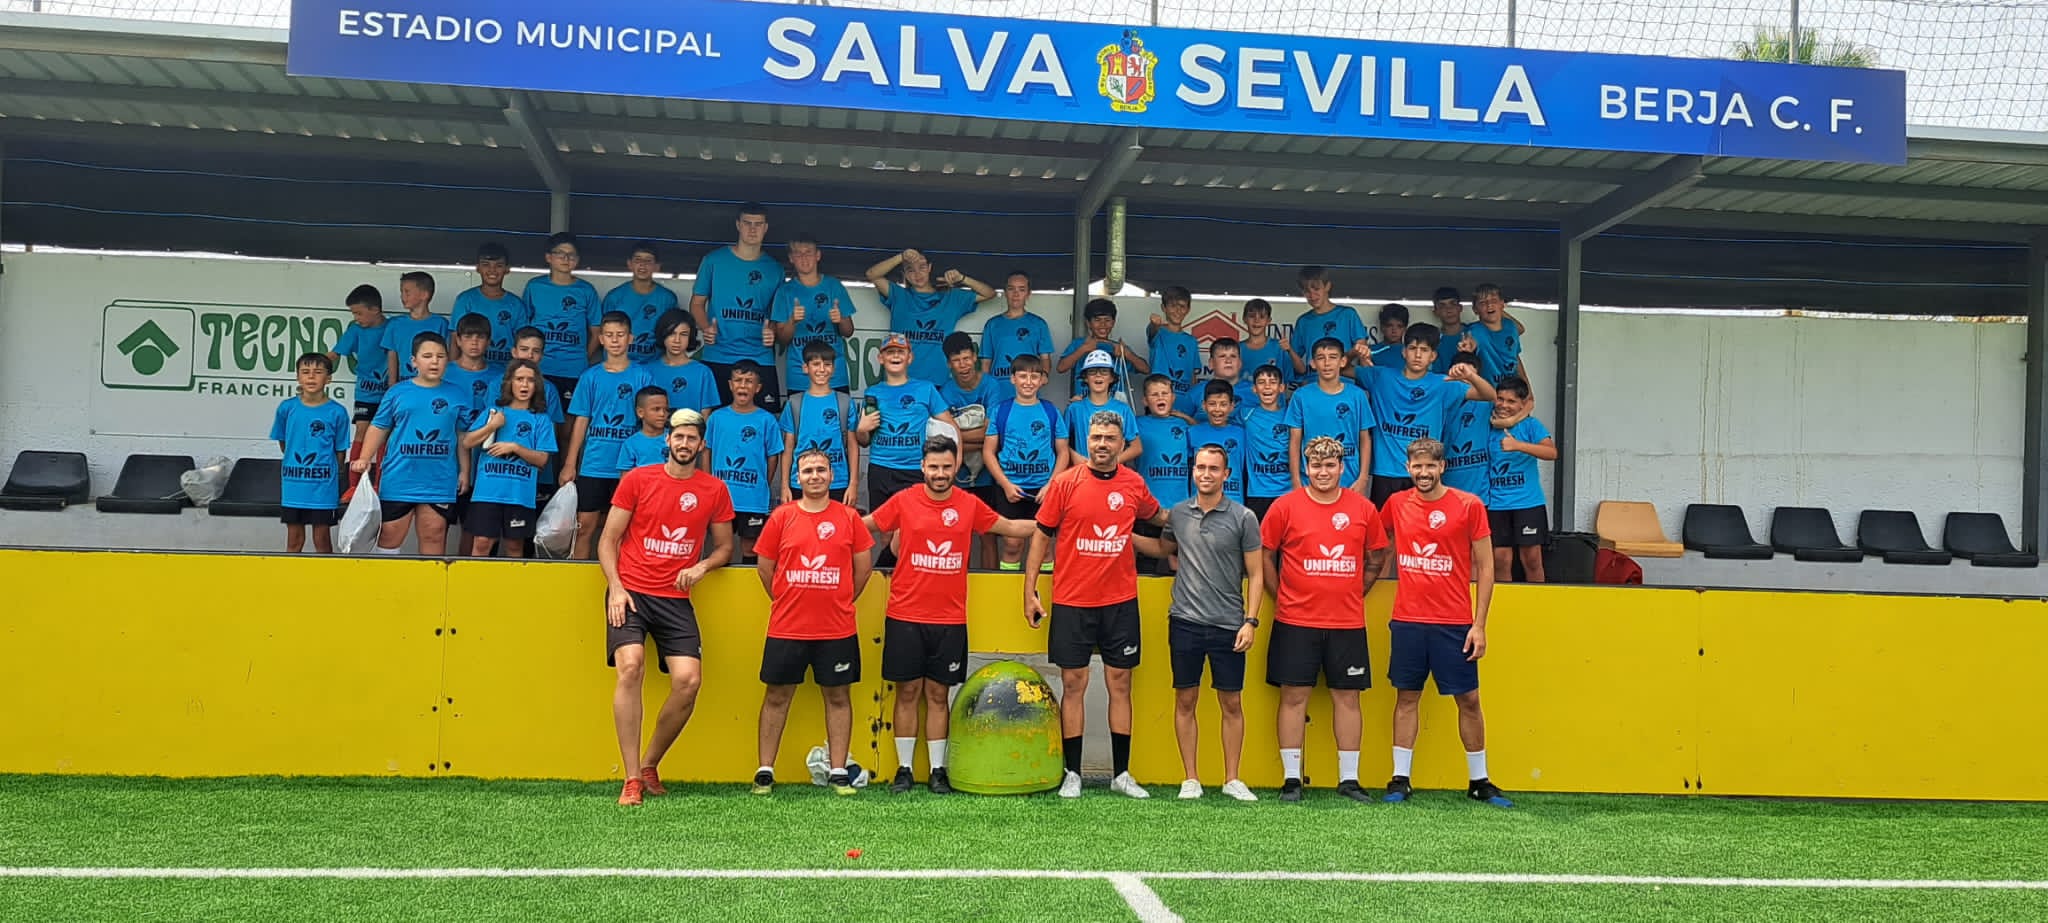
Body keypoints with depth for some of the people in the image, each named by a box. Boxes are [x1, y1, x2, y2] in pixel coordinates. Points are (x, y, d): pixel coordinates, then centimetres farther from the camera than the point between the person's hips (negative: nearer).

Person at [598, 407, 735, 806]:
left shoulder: (714, 490, 8)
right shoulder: (636, 479, 4)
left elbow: (724, 547, 18)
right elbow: (608, 539, 6)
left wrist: (701, 566, -3)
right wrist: (615, 587, -8)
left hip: (676, 599, 2)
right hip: (631, 592, -2)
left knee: (688, 680, -14)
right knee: (630, 665, -23)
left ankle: (650, 765, 9)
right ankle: (632, 779, -18)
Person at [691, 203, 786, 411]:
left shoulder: (774, 269, 12)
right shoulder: (714, 261, 7)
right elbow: (697, 303, 10)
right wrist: (705, 328, -9)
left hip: (761, 360, 1)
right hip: (717, 357, -1)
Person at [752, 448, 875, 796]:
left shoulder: (849, 517, 2)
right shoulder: (781, 517, 2)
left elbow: (862, 567, 9)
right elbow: (765, 567, 10)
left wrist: (840, 602, 11)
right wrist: (787, 601, 11)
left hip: (838, 629, 0)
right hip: (786, 628, 0)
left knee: (838, 696, 5)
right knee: (777, 696, 6)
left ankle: (838, 772, 13)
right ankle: (765, 772, 13)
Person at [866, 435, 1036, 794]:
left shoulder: (969, 505, 3)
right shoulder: (903, 502, -2)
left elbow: (1009, 527, 16)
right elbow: (863, 526, 8)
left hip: (950, 619, 1)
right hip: (905, 617, -1)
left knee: (937, 694, 8)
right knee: (907, 693, 5)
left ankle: (938, 770, 14)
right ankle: (904, 769, 14)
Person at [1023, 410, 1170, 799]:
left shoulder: (1134, 485, 3)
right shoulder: (1065, 483, -4)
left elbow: (1157, 516, 25)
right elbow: (1041, 536, 0)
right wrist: (1030, 591, -3)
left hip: (1121, 602, 2)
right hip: (1072, 602, -2)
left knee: (1120, 684, 6)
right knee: (1074, 685, 3)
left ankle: (1121, 774, 14)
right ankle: (1072, 774, 11)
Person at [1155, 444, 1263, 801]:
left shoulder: (1243, 517, -3)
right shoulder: (1177, 513, 5)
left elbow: (1255, 574, 0)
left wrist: (1250, 621, -7)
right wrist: (1185, 570, 9)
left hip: (1228, 624, -2)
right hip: (1185, 622, 2)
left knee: (1232, 704, 5)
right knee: (1185, 701, 5)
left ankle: (1232, 780, 15)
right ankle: (1191, 779, 14)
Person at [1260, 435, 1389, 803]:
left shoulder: (1363, 509, 4)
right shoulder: (1285, 506, -2)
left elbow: (1374, 561, 14)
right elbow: (1265, 556, 4)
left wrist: (1353, 595, 9)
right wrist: (1283, 598, 3)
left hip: (1348, 622, 2)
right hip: (1296, 621, -2)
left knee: (1347, 696, 5)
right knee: (1294, 696, 1)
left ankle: (1349, 779, 14)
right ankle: (1291, 779, 8)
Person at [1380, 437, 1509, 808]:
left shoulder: (1469, 506, -4)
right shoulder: (1396, 504, 4)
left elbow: (1485, 567, -2)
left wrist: (1479, 624, -6)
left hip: (1454, 623, -2)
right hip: (1407, 621, 2)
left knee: (1468, 699, 4)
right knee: (1407, 696, 6)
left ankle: (1479, 781, 14)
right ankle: (1400, 779, 12)